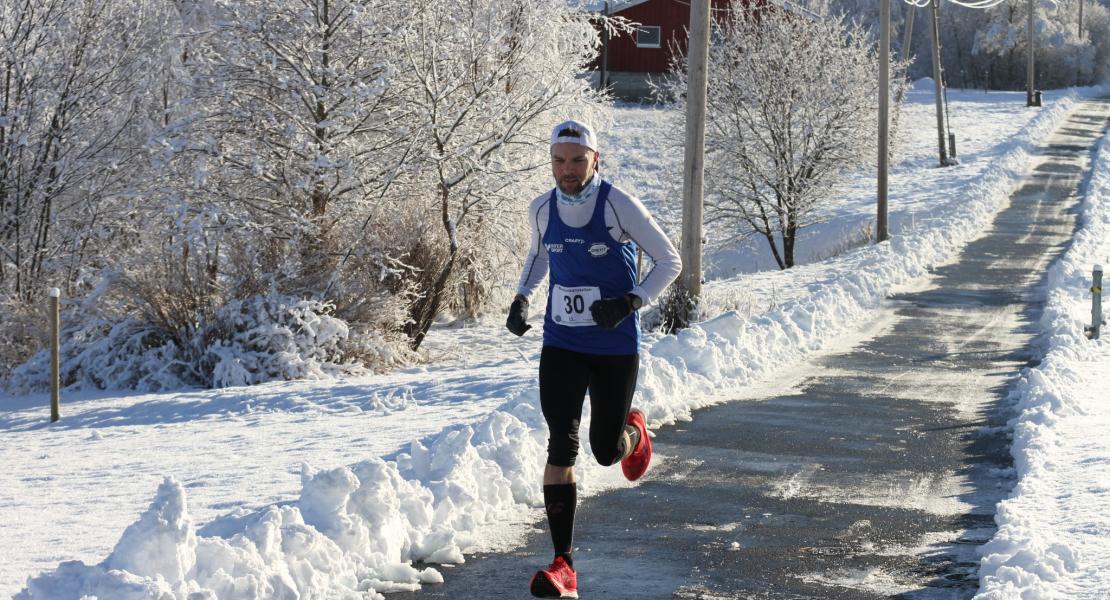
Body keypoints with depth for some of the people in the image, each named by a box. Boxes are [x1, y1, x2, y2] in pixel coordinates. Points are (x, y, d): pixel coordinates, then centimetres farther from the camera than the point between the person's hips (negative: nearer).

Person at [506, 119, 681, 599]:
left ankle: (632, 433, 48)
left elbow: (670, 261, -7)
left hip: (615, 349, -2)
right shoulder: (541, 210, -1)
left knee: (606, 452, 7)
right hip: (561, 347, 2)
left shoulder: (619, 206, -14)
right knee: (561, 446, -12)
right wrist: (521, 299, 5)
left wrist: (629, 303, -21)